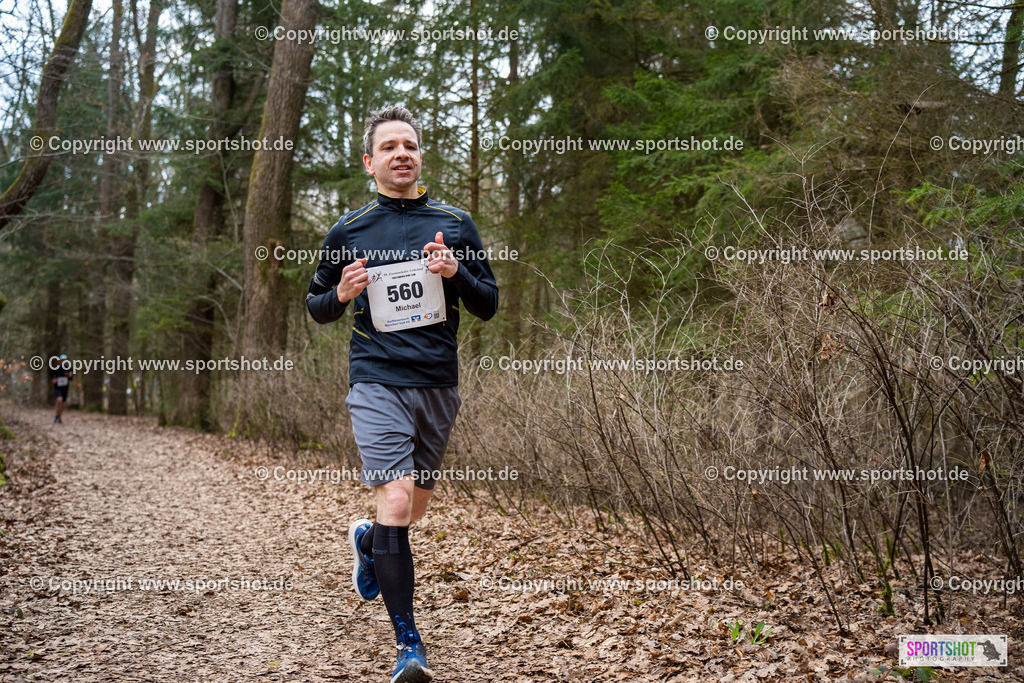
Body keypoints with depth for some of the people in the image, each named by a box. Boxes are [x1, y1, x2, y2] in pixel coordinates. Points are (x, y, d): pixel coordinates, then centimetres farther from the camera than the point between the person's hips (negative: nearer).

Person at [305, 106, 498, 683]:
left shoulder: (456, 224, 9)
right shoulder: (349, 231, 6)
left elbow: (488, 306, 9)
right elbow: (317, 306, 15)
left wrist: (457, 274, -11)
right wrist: (341, 295, -8)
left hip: (440, 385, 3)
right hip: (378, 382, -3)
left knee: (417, 507, 15)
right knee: (396, 503, -16)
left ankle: (368, 542, 50)